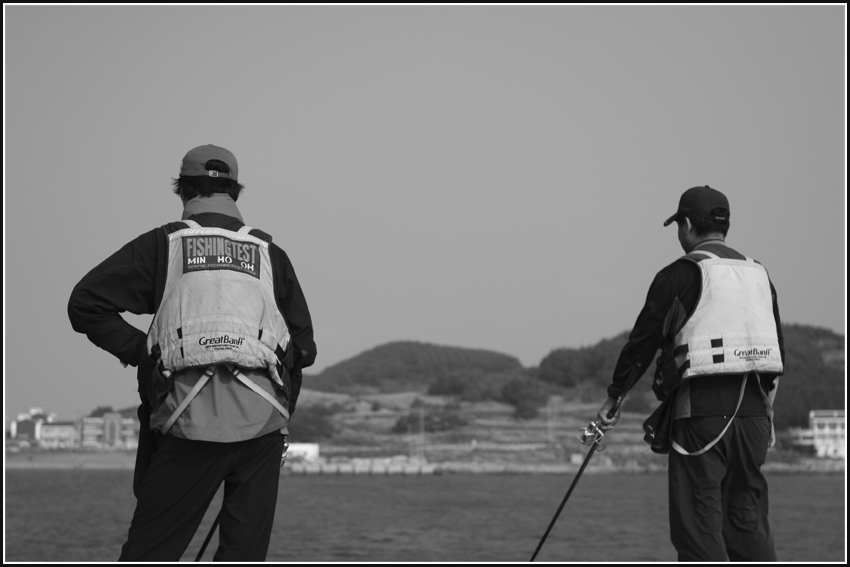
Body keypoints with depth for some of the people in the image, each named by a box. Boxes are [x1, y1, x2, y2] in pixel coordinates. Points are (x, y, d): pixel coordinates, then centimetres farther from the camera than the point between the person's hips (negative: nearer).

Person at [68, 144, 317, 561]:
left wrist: (143, 351, 8)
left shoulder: (163, 244, 6)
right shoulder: (270, 254, 13)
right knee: (245, 552, 7)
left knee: (148, 552, 3)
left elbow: (85, 303, 1)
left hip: (188, 419, -2)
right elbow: (304, 345, 14)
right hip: (262, 421, 2)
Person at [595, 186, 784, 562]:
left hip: (700, 408, -6)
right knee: (748, 520, 10)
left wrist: (613, 398, 13)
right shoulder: (759, 275, 16)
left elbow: (642, 342, 2)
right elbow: (779, 350, 19)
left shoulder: (678, 276, -2)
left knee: (698, 523, -2)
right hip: (753, 409, 6)